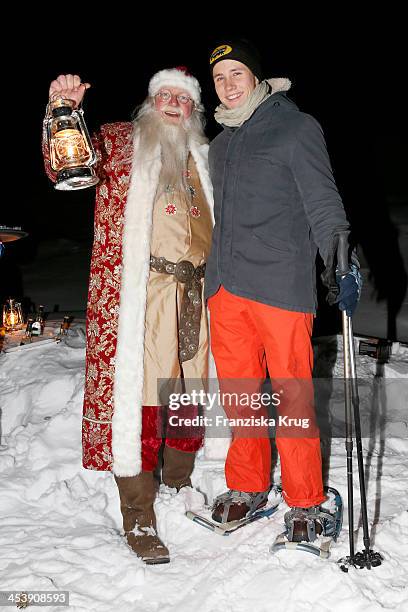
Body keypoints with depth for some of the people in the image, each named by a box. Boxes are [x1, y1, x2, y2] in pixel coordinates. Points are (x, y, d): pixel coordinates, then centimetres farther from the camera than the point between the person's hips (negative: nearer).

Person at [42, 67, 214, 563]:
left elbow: (214, 223, 27)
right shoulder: (119, 141, 8)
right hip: (138, 289, -5)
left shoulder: (201, 156, 22)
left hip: (195, 289, 5)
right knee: (138, 392, -7)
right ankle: (138, 518, 5)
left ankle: (179, 485, 34)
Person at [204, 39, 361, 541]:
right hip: (226, 288, 6)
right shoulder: (220, 143, 20)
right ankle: (247, 488, 27)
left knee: (293, 395, 0)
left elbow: (323, 203, -6)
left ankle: (303, 502, 16)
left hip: (280, 286, -5)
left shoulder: (296, 128, 2)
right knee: (237, 392, 10)